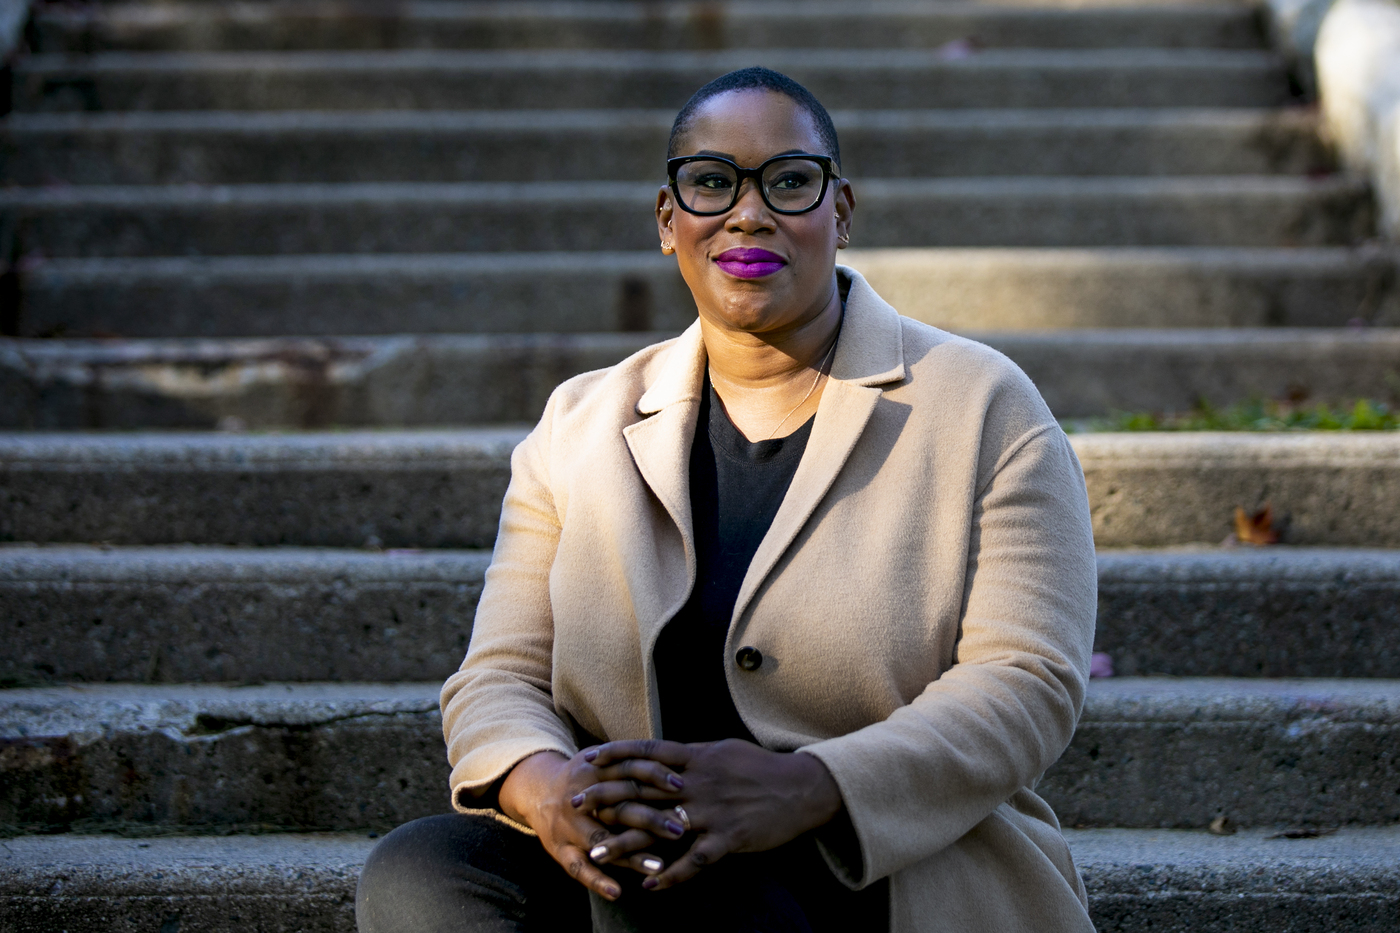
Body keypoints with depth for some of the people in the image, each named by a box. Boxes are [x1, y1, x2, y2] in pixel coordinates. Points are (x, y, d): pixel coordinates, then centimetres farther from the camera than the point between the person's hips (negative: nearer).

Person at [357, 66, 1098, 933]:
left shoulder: (983, 408, 3)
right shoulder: (579, 428, 14)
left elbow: (1027, 685, -7)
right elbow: (501, 676, 7)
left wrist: (804, 789, -25)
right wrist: (545, 788, -20)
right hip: (634, 852, 3)